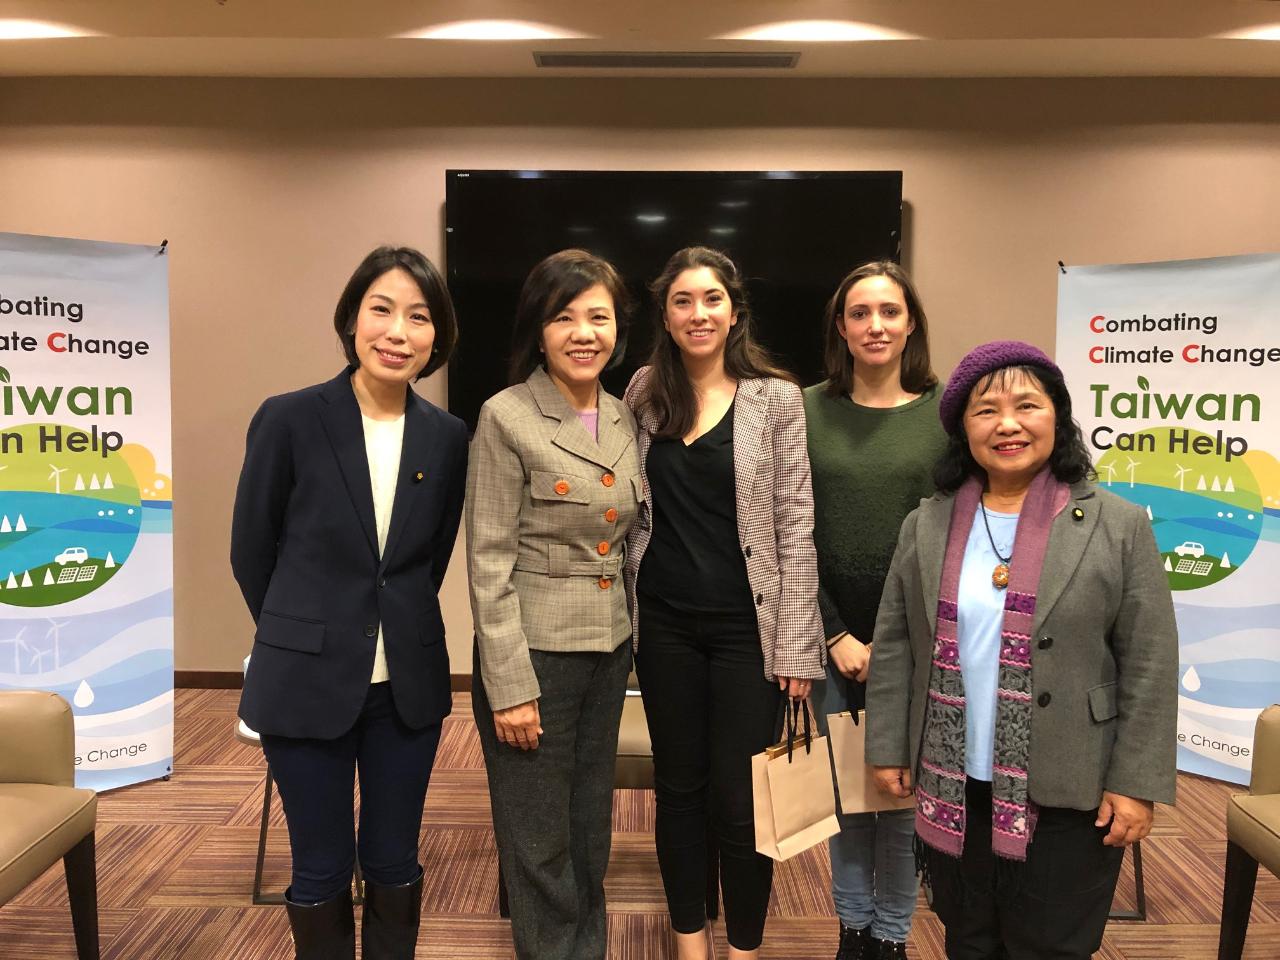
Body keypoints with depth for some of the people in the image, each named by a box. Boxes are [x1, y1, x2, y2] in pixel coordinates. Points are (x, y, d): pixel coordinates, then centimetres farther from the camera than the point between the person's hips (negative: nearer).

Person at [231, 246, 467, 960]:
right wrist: (304, 635, 10)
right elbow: (251, 552, 0)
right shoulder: (289, 420, -11)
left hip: (407, 686, 2)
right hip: (307, 685, -2)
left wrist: (402, 630, 10)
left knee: (395, 867, 16)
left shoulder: (447, 438, -3)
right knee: (322, 872, 14)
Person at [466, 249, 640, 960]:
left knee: (590, 830, 20)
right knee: (541, 844, 9)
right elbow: (489, 562, -14)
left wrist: (627, 642, 12)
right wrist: (510, 687, -16)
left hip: (609, 652, 6)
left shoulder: (622, 419, 6)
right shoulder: (506, 418, -12)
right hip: (534, 653, -6)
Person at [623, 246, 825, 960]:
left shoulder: (777, 397, -5)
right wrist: (633, 599, 8)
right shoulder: (645, 391, 4)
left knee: (741, 799, 4)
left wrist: (796, 645, -8)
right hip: (665, 620, 3)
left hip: (748, 624, -3)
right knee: (679, 786, 14)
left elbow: (796, 527, -6)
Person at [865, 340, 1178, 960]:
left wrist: (1135, 783, -7)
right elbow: (893, 646, 6)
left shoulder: (1118, 526, -5)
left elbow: (1149, 665, -5)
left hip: (1067, 795, -2)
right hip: (951, 791, 3)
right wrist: (888, 748, 4)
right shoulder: (926, 525, 3)